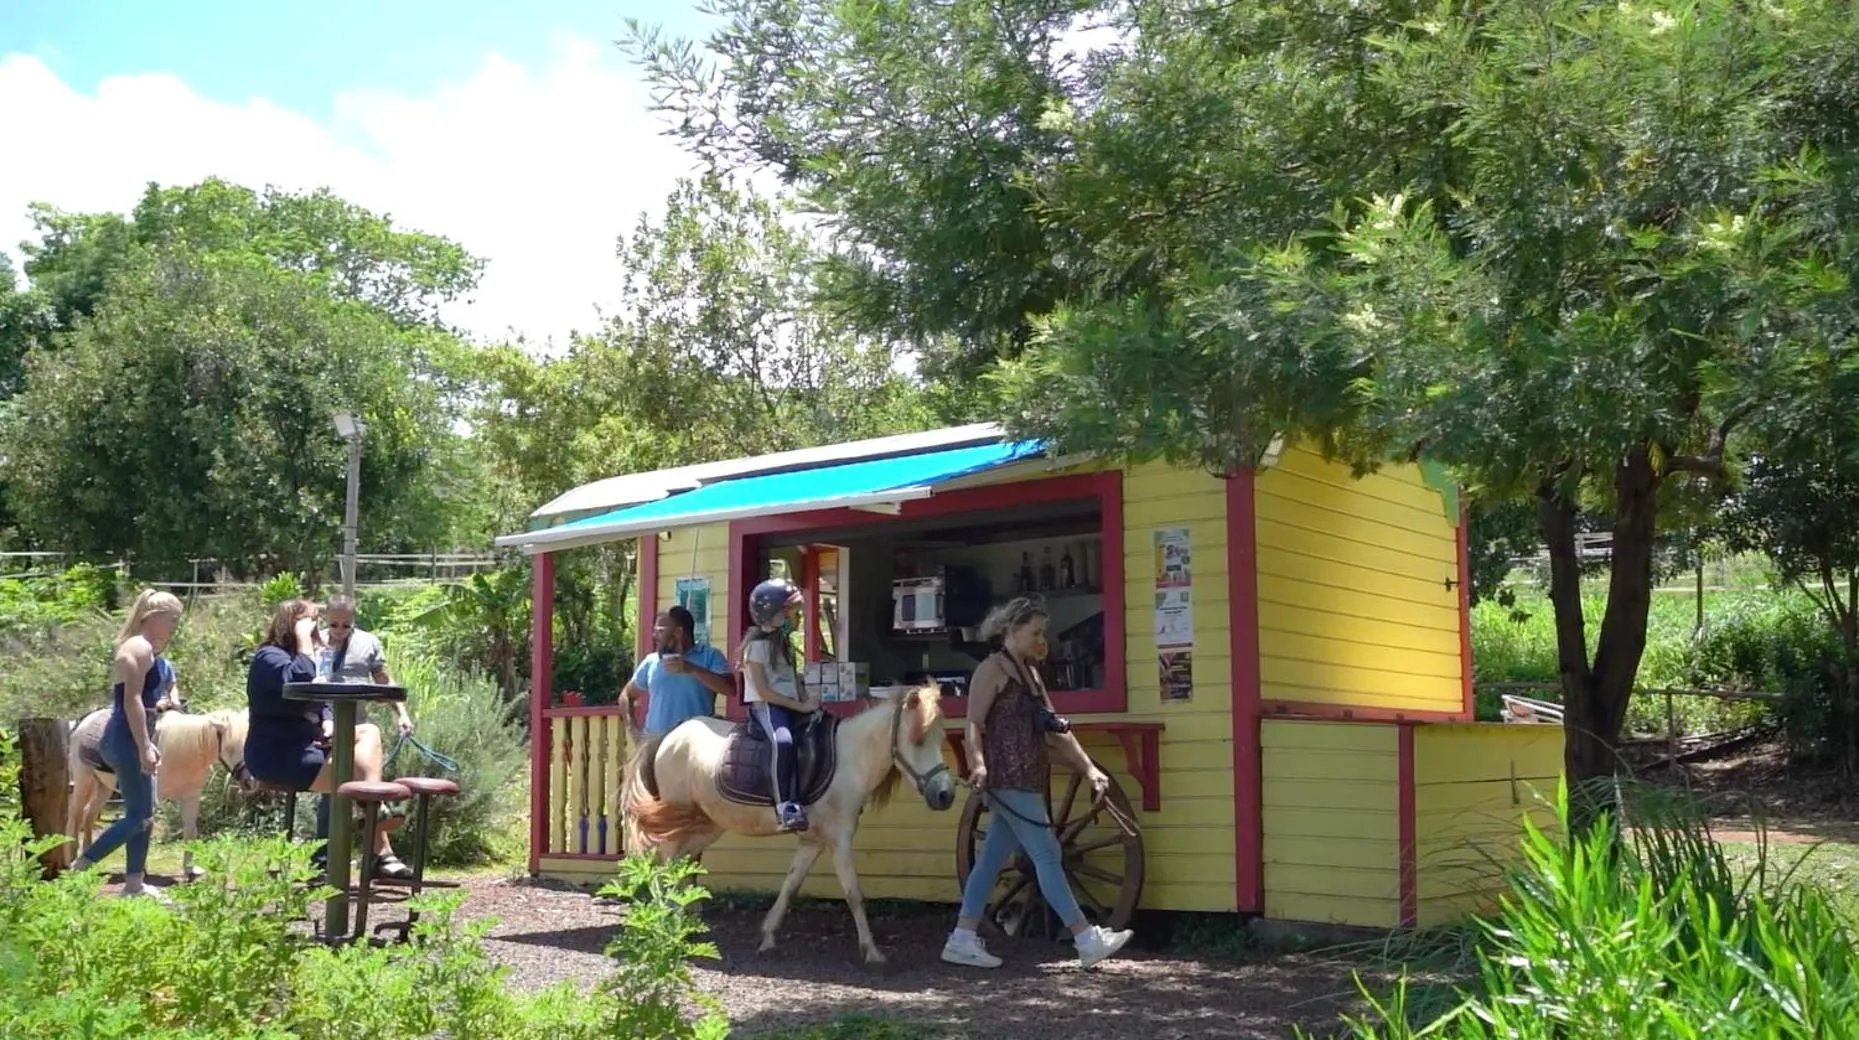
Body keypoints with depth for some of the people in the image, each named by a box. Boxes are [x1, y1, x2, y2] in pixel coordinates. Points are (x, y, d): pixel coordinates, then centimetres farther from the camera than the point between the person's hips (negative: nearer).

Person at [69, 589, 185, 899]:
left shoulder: (148, 650, 18)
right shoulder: (139, 648, -13)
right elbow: (132, 701, -21)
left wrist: (146, 744, 24)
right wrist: (144, 747, -24)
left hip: (130, 740, 11)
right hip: (126, 740, -11)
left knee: (144, 815, 12)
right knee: (139, 816, -9)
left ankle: (133, 884, 17)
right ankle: (79, 868, -5)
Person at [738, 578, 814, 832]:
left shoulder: (786, 642, 18)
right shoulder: (757, 644, -7)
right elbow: (763, 692, -12)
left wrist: (807, 702, -1)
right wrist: (800, 706, -15)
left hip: (791, 706, 8)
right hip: (765, 707, -8)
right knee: (784, 741, -36)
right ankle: (785, 807, -36)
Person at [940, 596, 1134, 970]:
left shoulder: (1031, 673, 20)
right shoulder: (993, 669, -6)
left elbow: (1056, 731, 21)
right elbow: (974, 725, -16)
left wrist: (1088, 768, 15)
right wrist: (977, 764, -33)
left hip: (1025, 781, 9)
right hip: (1007, 780, -9)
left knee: (992, 858, 10)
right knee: (1046, 855, -7)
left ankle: (962, 941, 14)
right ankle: (1088, 941, -5)